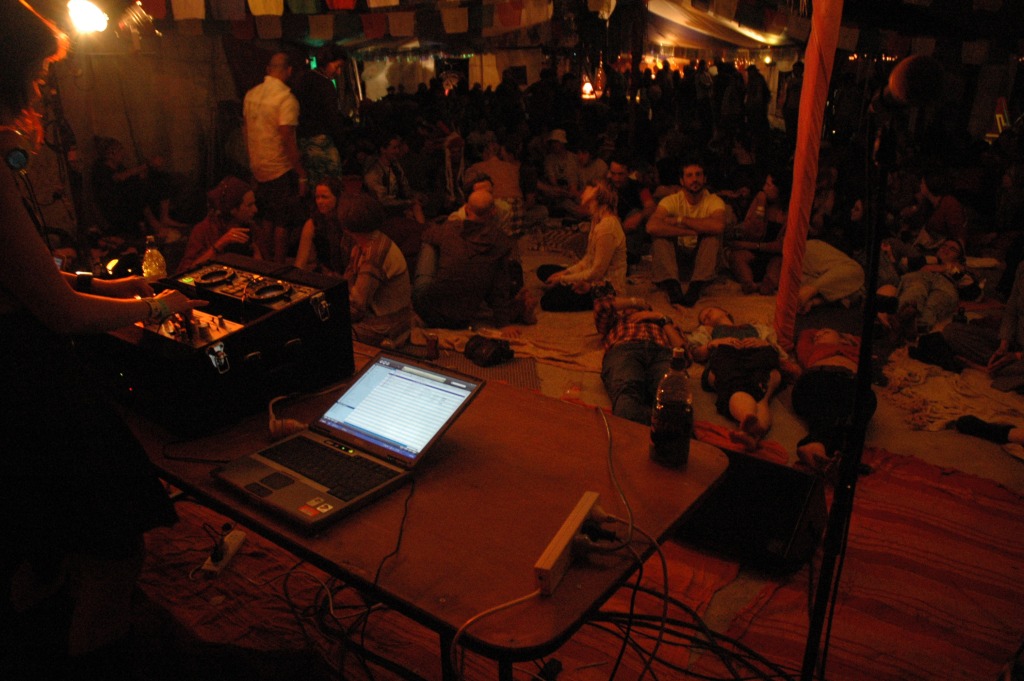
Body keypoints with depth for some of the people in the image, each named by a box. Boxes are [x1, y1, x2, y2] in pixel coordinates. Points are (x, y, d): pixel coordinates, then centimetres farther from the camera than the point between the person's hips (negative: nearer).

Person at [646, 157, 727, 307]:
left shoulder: (714, 202, -9)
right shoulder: (672, 201, -9)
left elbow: (718, 226, -33)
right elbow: (651, 227, -29)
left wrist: (680, 220, -27)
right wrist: (690, 231, -29)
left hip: (703, 254, 0)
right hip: (676, 252, 0)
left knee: (714, 235, -28)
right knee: (659, 235, -26)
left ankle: (696, 287, -34)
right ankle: (672, 287, -36)